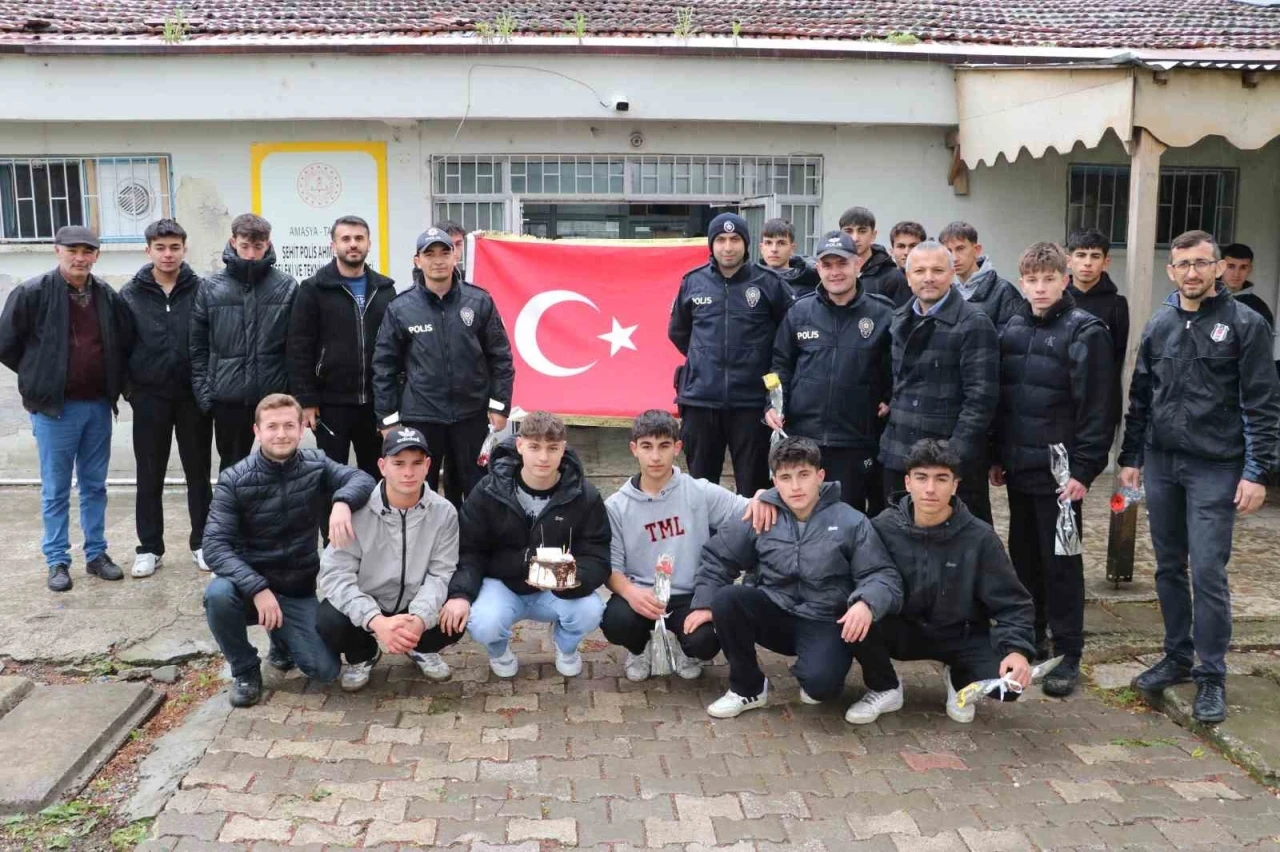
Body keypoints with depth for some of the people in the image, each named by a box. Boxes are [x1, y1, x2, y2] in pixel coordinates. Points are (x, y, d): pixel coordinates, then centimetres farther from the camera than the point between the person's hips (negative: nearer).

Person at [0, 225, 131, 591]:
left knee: (95, 485, 13)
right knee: (56, 489, 5)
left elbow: (125, 344, 14)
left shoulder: (108, 296, 3)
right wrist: (41, 378, 2)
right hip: (55, 408, -4)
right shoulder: (32, 294, -10)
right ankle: (57, 561, 16)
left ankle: (96, 554, 24)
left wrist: (112, 383, 8)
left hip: (98, 406, 4)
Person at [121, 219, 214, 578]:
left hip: (194, 395, -1)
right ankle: (150, 548, 19)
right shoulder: (130, 294, 0)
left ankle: (202, 543, 19)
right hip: (149, 397, 1)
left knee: (198, 473, 9)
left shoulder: (201, 290, -2)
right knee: (150, 476, 8)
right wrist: (129, 387, -3)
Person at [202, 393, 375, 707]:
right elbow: (215, 546, -20)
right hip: (249, 584, -1)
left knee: (325, 670, -14)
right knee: (218, 594, -35)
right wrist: (257, 588, -34)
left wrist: (342, 502, -43)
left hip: (299, 591, 1)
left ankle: (282, 641, 22)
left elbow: (362, 479, -20)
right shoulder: (234, 480, -13)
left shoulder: (315, 466, -6)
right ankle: (245, 670, -5)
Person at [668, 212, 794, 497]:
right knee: (700, 483, 12)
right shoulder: (693, 281, 5)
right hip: (700, 399, 2)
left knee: (753, 484, 7)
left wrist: (767, 361, 4)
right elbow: (677, 331, 20)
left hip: (751, 400, -2)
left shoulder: (768, 282, -4)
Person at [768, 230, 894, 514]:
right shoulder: (800, 311, 4)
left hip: (855, 443, -2)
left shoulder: (882, 314, -3)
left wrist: (890, 400, -5)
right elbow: (780, 363, 11)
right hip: (801, 438, 2)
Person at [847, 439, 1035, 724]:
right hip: (903, 630, 0)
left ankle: (959, 679, 11)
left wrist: (1017, 650, -28)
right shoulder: (884, 527, -13)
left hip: (961, 635, 0)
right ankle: (885, 689, 1)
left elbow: (1012, 604, -12)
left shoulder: (979, 537, -15)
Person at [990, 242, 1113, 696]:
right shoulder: (1011, 330, 10)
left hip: (1060, 472, -6)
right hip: (1018, 467, 6)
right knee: (1024, 557, 15)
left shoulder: (1085, 332, -8)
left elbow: (1096, 408, -11)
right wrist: (997, 456, 10)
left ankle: (1068, 655, 13)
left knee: (1061, 562, 2)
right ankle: (1028, 640, 29)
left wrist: (1084, 470, -15)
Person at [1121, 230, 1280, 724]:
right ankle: (1177, 658, 25)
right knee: (1168, 568, 11)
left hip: (1215, 469, -5)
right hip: (1160, 463, 5)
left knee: (1208, 573, -5)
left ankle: (1211, 677, 6)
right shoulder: (1159, 324, 9)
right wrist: (1131, 457, 12)